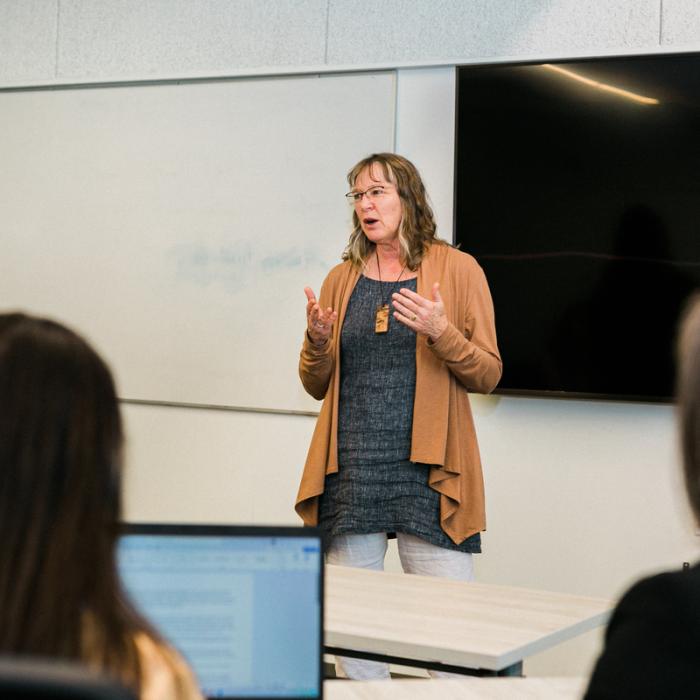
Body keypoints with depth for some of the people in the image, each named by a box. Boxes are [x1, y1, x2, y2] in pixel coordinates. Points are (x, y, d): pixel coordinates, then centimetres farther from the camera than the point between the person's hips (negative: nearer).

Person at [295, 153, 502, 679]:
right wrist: (317, 340, -4)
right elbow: (317, 385, 16)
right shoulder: (341, 279, 13)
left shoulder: (457, 269, 3)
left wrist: (440, 332, -16)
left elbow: (487, 375, 1)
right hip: (351, 471, 3)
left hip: (426, 471, -3)